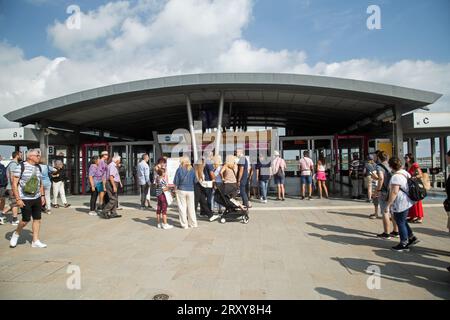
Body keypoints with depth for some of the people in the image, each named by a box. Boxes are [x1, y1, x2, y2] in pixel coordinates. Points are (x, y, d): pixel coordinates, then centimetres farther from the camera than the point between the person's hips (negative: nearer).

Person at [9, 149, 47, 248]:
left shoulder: (38, 167, 10)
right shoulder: (21, 167, -9)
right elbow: (14, 184, -10)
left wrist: (42, 195, 13)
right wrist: (18, 199, -15)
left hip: (37, 198, 6)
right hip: (25, 199, -6)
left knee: (37, 219, 5)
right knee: (26, 220, -1)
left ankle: (35, 241, 14)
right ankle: (16, 234, 28)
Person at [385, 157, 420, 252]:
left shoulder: (396, 176, -24)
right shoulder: (405, 172, 6)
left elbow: (394, 192, -27)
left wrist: (388, 205, -23)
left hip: (400, 204, -9)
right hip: (406, 202, 9)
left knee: (400, 223, 4)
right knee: (403, 221, 23)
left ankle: (404, 245, 15)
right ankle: (412, 238, 30)